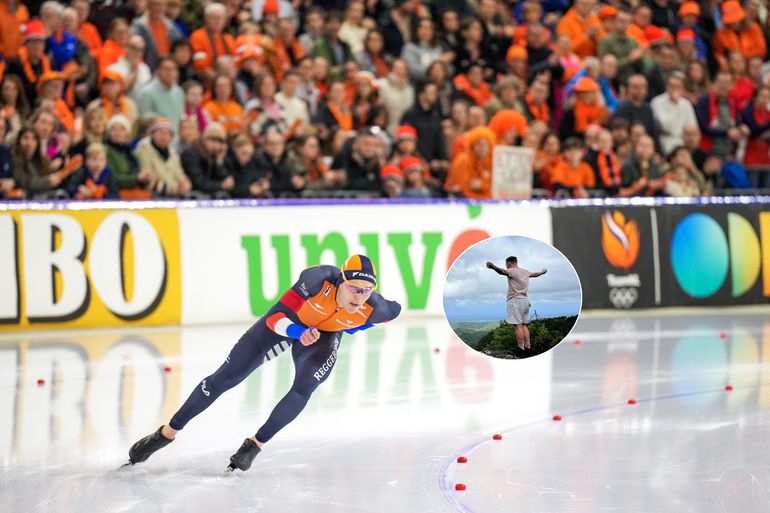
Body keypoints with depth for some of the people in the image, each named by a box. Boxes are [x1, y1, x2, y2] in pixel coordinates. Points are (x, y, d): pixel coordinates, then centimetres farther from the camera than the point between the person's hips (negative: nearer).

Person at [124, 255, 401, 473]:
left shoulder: (373, 308, -31)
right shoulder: (318, 279, -40)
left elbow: (395, 309, -5)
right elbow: (275, 319, -34)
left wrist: (357, 326, -9)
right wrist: (299, 332, -52)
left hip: (325, 335, 2)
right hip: (289, 321, -1)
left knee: (304, 388, -25)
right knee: (225, 378, 0)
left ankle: (255, 445, -2)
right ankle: (166, 433, 15)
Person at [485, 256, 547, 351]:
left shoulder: (512, 271, -7)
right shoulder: (525, 272, 16)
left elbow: (502, 271, -29)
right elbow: (535, 274, 37)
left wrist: (493, 267, -49)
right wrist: (542, 272, 60)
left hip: (514, 300, -8)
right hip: (525, 300, 8)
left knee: (518, 326, -11)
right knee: (524, 325, 12)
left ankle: (521, 349, -17)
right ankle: (528, 347, 8)